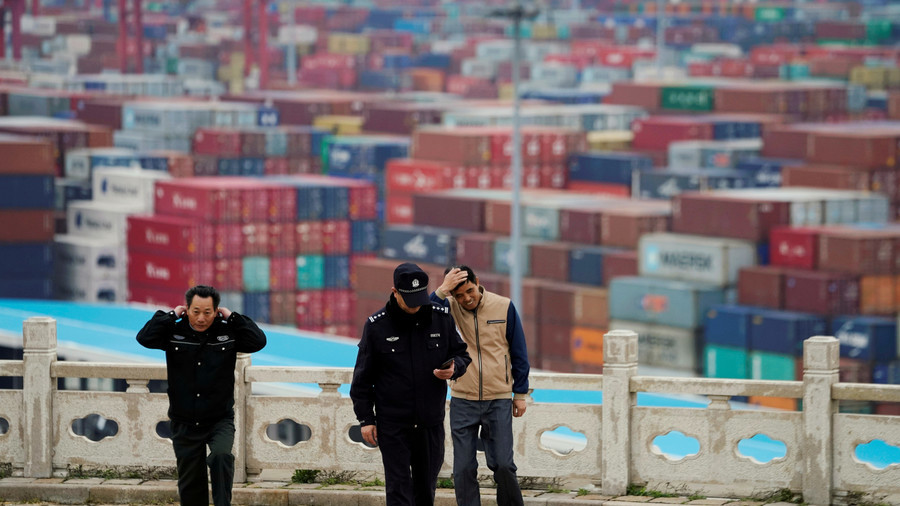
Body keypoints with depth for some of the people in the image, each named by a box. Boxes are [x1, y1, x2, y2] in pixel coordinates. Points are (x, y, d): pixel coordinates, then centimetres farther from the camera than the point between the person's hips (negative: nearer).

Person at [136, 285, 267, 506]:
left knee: (221, 456, -31)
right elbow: (144, 338, -17)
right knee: (190, 484, 8)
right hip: (185, 425, 1)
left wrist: (231, 318, -11)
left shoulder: (227, 333, -3)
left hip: (220, 421, -1)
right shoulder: (175, 332, -3)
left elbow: (258, 341, -15)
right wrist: (171, 315, -12)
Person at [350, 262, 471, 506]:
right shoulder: (376, 325, -6)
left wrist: (454, 369, -11)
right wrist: (365, 418, -2)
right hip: (393, 424, -3)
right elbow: (363, 377, 1)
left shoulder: (442, 318, 0)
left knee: (426, 486, 13)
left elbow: (461, 354, 13)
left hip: (431, 421, 3)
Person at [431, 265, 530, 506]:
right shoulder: (449, 308, -5)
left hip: (499, 400, -1)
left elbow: (518, 352, 5)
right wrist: (442, 291, -29)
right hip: (462, 401, 1)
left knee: (503, 465, -2)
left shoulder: (504, 307, -3)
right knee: (464, 469, 2)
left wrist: (520, 394, 7)